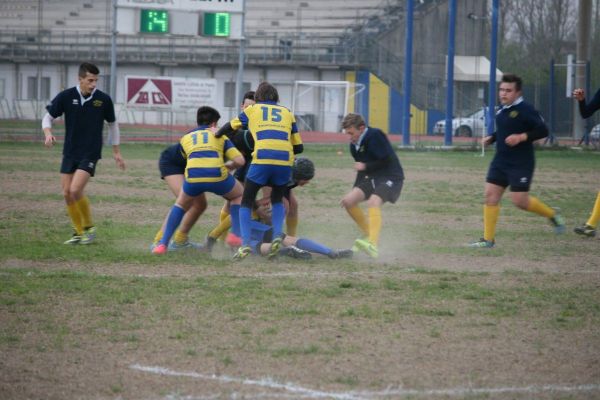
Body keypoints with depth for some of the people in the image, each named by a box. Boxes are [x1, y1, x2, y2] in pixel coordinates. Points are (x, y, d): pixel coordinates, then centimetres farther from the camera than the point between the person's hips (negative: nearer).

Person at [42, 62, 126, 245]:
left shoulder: (104, 99, -8)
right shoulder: (66, 96, -7)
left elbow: (112, 124, 8)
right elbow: (48, 117, 3)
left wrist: (116, 152, 11)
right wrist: (48, 134, -19)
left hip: (90, 154, -3)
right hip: (70, 152, 3)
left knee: (76, 190, -18)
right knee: (67, 193, 1)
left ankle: (89, 227, 2)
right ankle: (79, 233, 16)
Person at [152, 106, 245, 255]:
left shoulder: (186, 138, 29)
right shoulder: (220, 136, 25)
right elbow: (239, 161, 14)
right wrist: (227, 166, 36)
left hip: (193, 176, 1)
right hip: (217, 175, -1)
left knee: (181, 204, 31)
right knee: (239, 196, 31)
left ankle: (163, 244, 17)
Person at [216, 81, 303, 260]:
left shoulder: (252, 109, 20)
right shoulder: (287, 113, 25)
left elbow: (230, 127, 30)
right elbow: (298, 147, 22)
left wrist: (216, 134, 50)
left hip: (262, 159, -2)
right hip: (285, 160, 2)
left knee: (246, 202, 10)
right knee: (277, 200, 26)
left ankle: (245, 243, -7)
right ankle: (277, 235, 2)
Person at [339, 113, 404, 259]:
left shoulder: (375, 136, -16)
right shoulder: (355, 145, 10)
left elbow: (387, 162, -18)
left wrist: (365, 166, -14)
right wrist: (355, 189, 17)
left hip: (391, 178, -9)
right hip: (372, 178, 9)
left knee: (373, 202, -32)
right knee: (347, 201, -5)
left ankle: (373, 245, -44)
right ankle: (369, 235, 9)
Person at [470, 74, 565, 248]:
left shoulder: (525, 110, -14)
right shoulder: (502, 109, 10)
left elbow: (542, 130, -16)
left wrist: (521, 137, -25)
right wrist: (491, 138, 9)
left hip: (521, 163, -8)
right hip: (501, 161, 8)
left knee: (519, 200, -9)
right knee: (491, 194, -1)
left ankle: (552, 214, 18)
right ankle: (488, 239, 5)